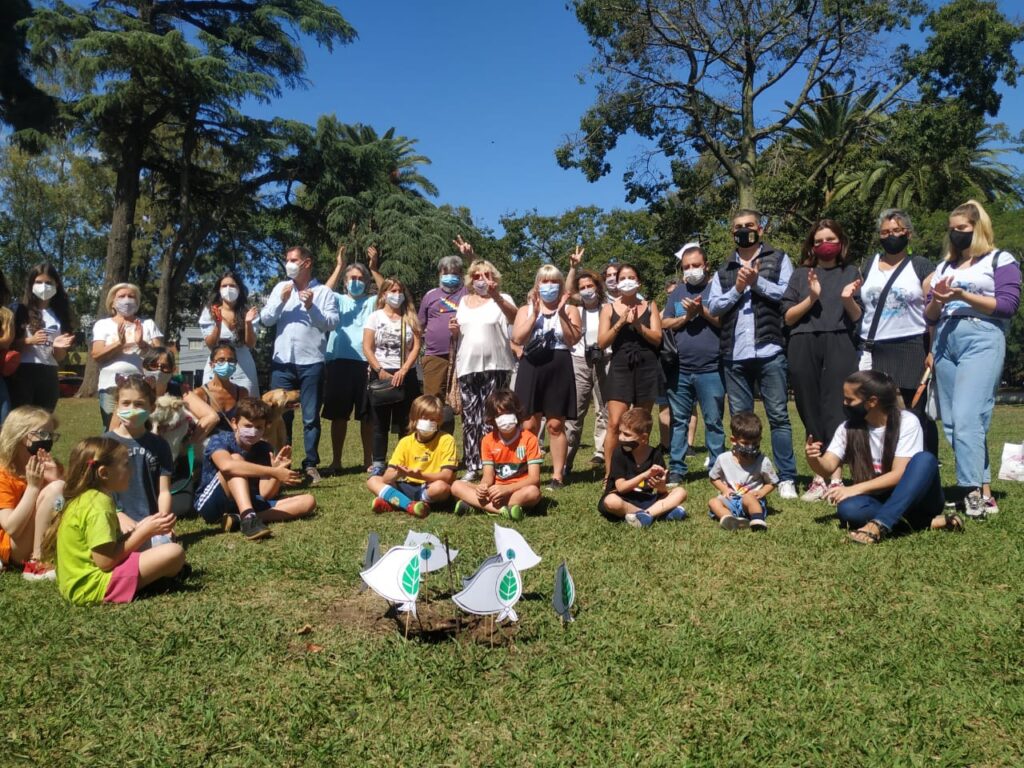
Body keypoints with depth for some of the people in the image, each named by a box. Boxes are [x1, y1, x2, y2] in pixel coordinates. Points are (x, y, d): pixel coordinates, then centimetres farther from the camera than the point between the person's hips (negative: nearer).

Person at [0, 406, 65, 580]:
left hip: (46, 543, 6)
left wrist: (56, 479, -14)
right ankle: (36, 562, -22)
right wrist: (33, 486, -23)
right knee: (55, 488, -24)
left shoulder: (52, 467, 4)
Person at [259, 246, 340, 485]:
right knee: (281, 415, 5)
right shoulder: (281, 288, 12)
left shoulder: (323, 292, 3)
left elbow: (333, 323, -5)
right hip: (282, 362, 3)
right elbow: (266, 319, 6)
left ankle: (311, 464, 10)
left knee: (311, 417, 3)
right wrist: (281, 301, -8)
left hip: (312, 363, -2)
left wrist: (312, 307, -16)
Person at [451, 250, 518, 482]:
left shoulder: (502, 299, 0)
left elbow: (515, 317, -22)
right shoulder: (464, 301, 18)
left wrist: (495, 296, -38)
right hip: (467, 367, 5)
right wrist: (455, 330, 4)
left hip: (495, 366, -5)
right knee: (470, 419, 5)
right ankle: (472, 467, 11)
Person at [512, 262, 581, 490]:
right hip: (531, 368, 1)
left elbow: (573, 339, -7)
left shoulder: (570, 309, 9)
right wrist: (535, 314, -11)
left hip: (559, 368, -1)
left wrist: (561, 313, -13)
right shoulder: (526, 309, 11)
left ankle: (557, 475, 8)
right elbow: (517, 338, -5)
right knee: (529, 425, -1)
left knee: (556, 424, 1)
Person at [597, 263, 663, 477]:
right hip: (620, 367, -1)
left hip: (647, 367, 1)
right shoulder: (609, 308, 8)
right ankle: (609, 474, -6)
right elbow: (602, 343, 0)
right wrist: (620, 323, -11)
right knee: (614, 423, -11)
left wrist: (637, 325, -13)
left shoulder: (649, 306, 11)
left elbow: (657, 338, 1)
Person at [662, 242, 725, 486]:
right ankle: (676, 469, 15)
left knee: (713, 421, 2)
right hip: (679, 369, 4)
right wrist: (687, 316, -5)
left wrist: (702, 310, -13)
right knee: (679, 420, 8)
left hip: (710, 369, -3)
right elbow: (664, 324, 9)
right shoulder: (677, 292, 14)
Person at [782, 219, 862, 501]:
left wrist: (848, 300, -10)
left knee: (836, 411, -8)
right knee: (811, 412, 1)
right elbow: (788, 317, 8)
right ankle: (818, 477, 8)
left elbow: (859, 318, 9)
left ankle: (836, 478, -4)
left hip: (839, 346, -1)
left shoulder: (851, 273, 14)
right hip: (804, 348, 1)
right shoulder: (800, 274, 15)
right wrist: (811, 298, -7)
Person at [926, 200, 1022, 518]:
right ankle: (983, 492, 8)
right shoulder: (944, 266, 22)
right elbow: (930, 317, 19)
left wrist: (963, 296, -15)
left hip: (982, 340, -6)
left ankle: (973, 493, -15)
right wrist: (937, 300, -2)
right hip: (945, 343, 6)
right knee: (952, 423, 1)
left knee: (967, 418, -18)